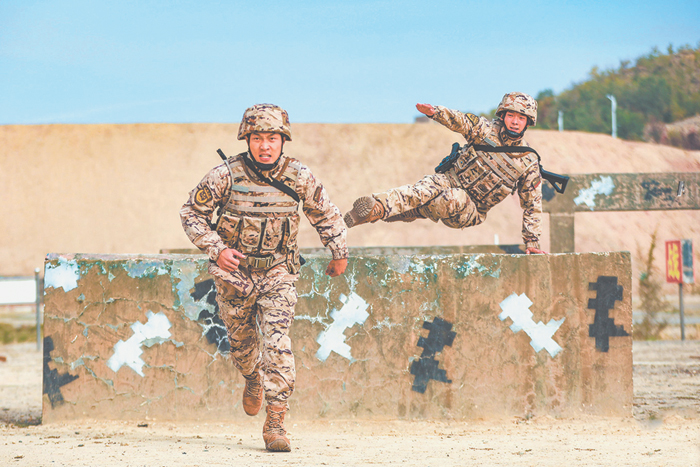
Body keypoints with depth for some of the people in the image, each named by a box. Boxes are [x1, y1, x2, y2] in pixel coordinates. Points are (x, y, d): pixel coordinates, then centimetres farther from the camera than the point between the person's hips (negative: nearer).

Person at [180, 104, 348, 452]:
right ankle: (253, 380, 49)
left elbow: (326, 214, 8)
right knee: (241, 341, 14)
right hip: (234, 272, 0)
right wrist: (217, 250, -16)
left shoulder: (298, 177, -9)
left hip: (278, 271, 0)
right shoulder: (227, 175, -14)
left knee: (277, 342, -15)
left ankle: (275, 422, -15)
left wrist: (339, 254, 14)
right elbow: (191, 213, -5)